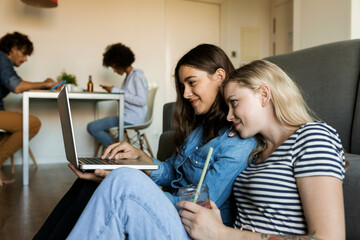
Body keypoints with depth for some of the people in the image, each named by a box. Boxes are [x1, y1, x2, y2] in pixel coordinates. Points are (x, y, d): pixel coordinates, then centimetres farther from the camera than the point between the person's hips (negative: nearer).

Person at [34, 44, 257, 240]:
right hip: (176, 212, 8)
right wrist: (139, 155, -3)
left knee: (124, 180, -24)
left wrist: (119, 183, -22)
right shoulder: (200, 124, 12)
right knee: (91, 184, -9)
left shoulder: (238, 142, -16)